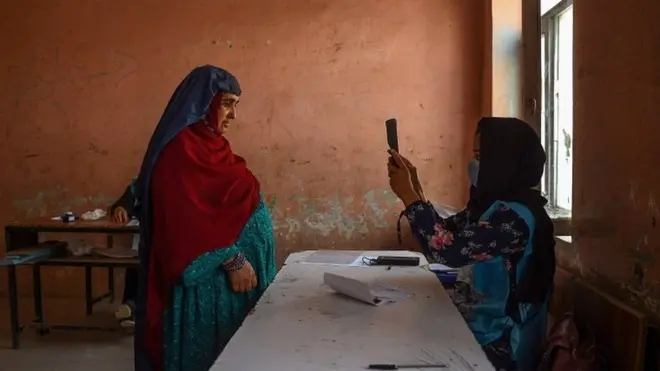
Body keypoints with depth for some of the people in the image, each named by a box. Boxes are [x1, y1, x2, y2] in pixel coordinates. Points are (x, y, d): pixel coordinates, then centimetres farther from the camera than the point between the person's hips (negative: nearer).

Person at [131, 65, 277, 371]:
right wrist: (232, 260, -20)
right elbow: (189, 220, -22)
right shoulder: (180, 149, -16)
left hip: (222, 272, 9)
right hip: (204, 276, -9)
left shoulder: (207, 144, 13)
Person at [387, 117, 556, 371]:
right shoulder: (492, 204, 6)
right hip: (477, 327, 8)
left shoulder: (515, 216, -23)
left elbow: (449, 250, -30)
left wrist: (407, 195, -21)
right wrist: (414, 188, 1)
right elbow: (443, 233, 11)